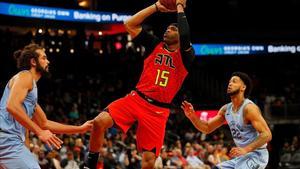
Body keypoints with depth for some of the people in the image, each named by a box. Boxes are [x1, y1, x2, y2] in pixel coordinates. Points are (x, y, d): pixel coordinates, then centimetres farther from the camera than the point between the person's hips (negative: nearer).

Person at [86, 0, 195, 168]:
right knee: (100, 121, -21)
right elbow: (130, 24, 4)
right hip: (137, 98, 3)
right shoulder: (155, 45, 11)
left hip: (158, 110, -3)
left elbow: (185, 35, -23)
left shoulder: (185, 55, 0)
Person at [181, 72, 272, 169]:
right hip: (241, 156, 9)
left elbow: (267, 135, -24)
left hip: (256, 155, -9)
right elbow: (207, 128, 14)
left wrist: (246, 149, -33)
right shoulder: (226, 109, 6)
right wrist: (192, 117, -4)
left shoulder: (249, 108, -19)